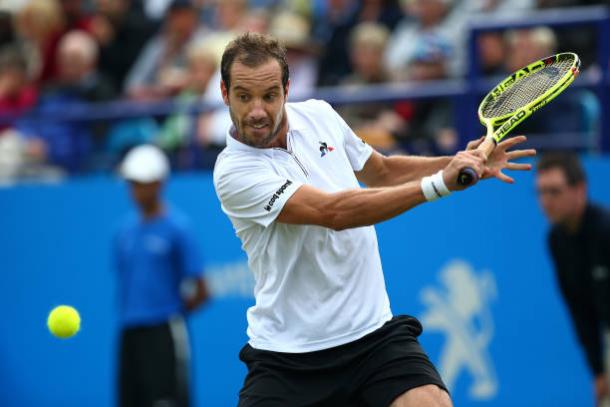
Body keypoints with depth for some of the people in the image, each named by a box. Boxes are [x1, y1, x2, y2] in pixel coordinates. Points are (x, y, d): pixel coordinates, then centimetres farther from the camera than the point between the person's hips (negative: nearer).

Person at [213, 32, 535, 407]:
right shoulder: (235, 173, -16)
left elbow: (380, 170, 23)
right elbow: (334, 212, -26)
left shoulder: (317, 115, 4)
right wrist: (438, 184, -29)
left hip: (373, 333, 3)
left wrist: (457, 163, 8)